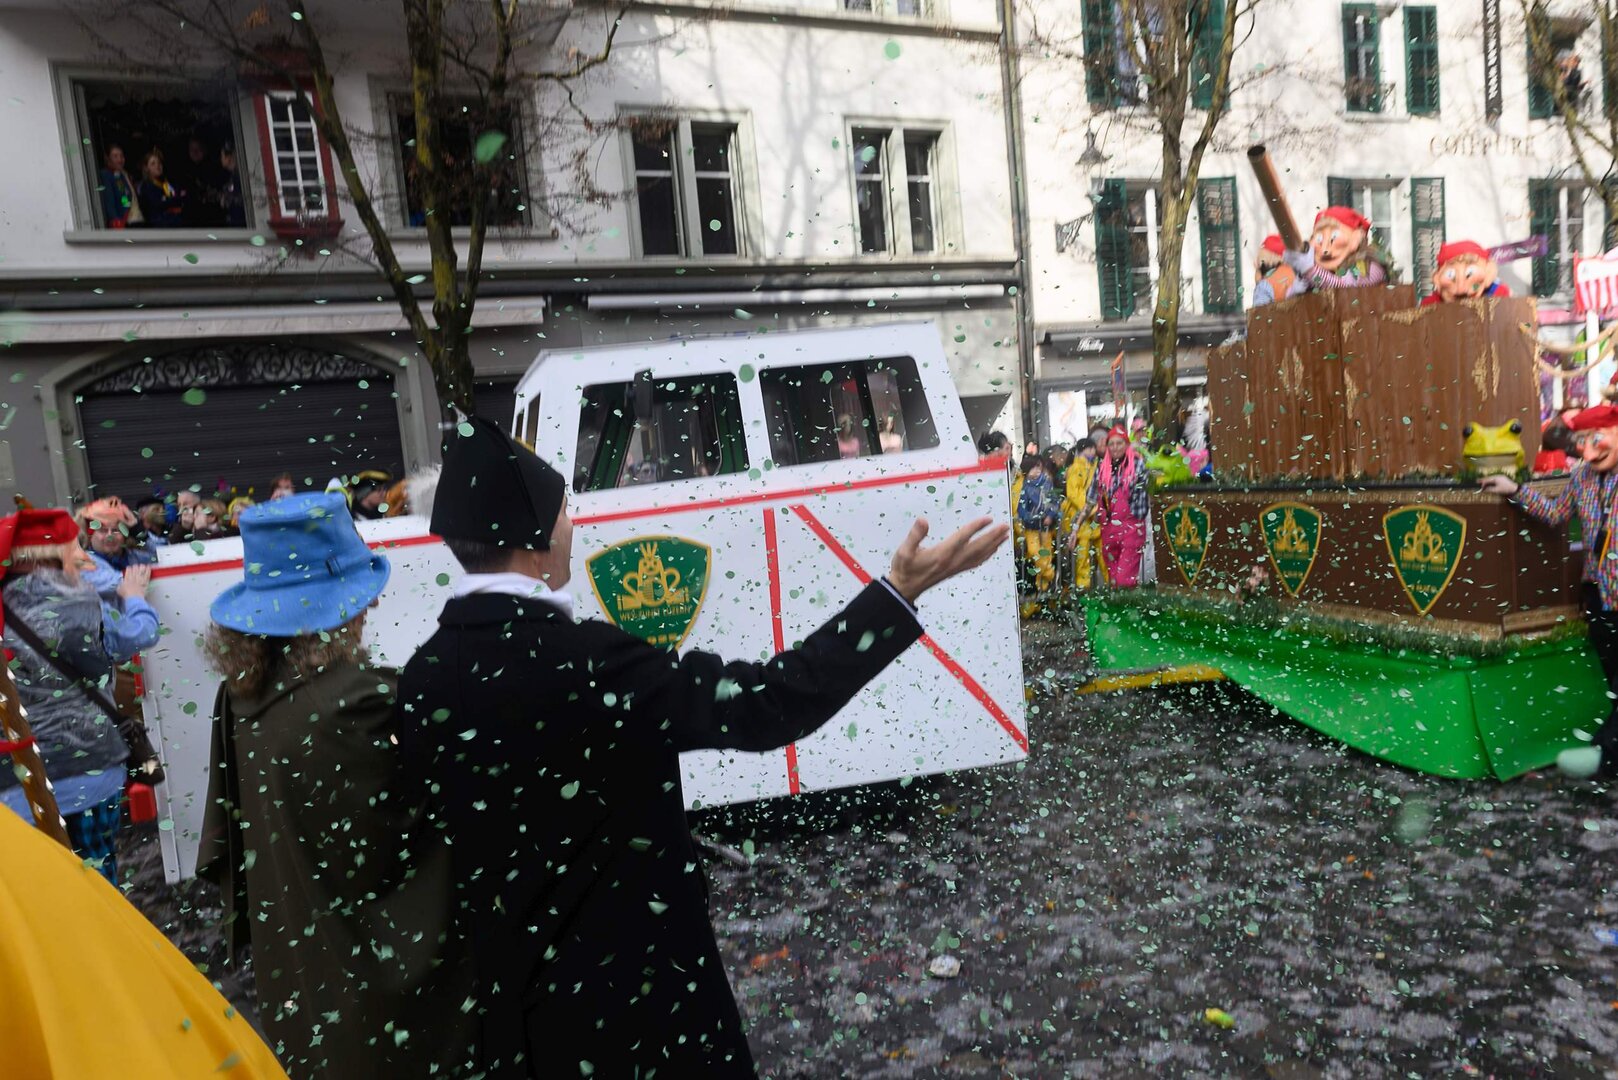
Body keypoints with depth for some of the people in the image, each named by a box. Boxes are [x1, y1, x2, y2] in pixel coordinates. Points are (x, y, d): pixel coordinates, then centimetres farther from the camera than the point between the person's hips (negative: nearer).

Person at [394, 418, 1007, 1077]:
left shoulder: (423, 679, -6)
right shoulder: (580, 660, -29)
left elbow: (444, 828, 6)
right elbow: (762, 707, -29)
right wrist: (900, 593, -26)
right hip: (629, 984, -6)